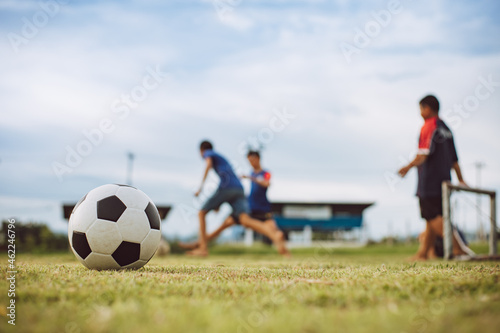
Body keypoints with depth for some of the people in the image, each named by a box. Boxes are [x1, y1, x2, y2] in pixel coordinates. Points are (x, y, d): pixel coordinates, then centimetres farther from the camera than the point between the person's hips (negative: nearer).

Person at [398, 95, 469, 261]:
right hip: (444, 179, 9)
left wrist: (409, 166, -23)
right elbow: (454, 158, 19)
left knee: (433, 217, -9)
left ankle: (457, 246, -18)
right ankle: (423, 252, 12)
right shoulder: (446, 129, 18)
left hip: (429, 180, -9)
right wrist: (460, 179, 21)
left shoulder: (429, 126, -7)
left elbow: (425, 152, -19)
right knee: (433, 217, 9)